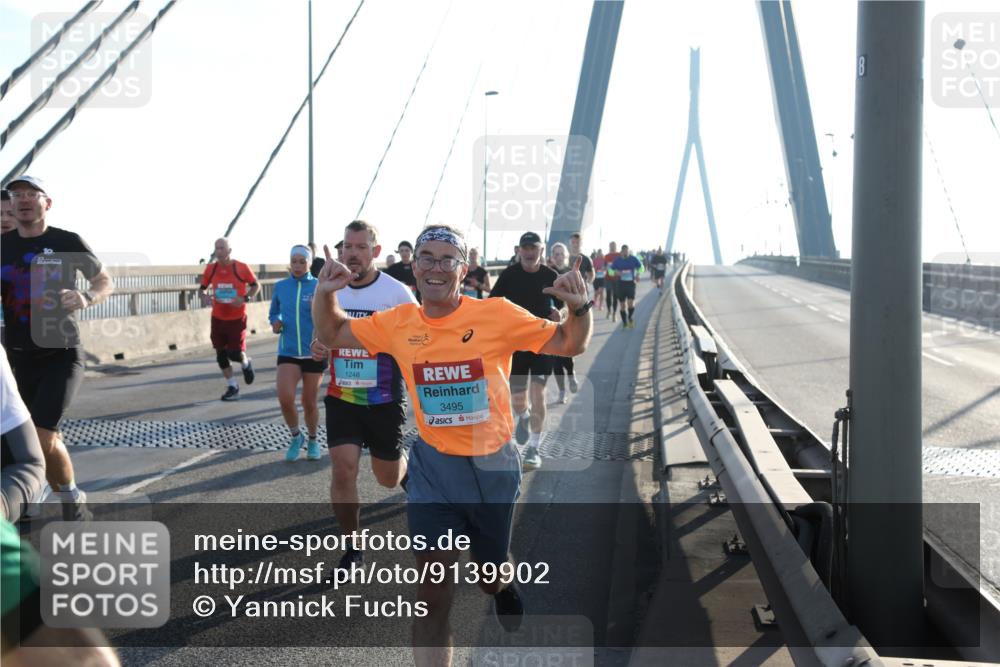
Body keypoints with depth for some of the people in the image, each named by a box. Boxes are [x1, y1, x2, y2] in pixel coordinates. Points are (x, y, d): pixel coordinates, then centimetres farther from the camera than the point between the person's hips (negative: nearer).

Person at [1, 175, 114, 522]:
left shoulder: (68, 242, -5)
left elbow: (105, 282, 4)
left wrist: (86, 297, -17)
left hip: (61, 354, -4)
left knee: (40, 437, -17)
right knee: (47, 439, 11)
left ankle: (71, 497, 8)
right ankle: (72, 501, 33)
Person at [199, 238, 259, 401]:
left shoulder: (242, 268, -11)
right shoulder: (210, 269, -2)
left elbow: (256, 286, 0)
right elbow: (202, 288, 10)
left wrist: (245, 298, -17)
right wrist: (204, 296, -13)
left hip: (237, 318, -3)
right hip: (218, 318, 4)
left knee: (235, 354, -7)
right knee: (221, 354, 4)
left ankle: (246, 363, 31)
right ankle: (232, 387, 19)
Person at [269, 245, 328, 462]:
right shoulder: (280, 287, 5)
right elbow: (273, 313, 18)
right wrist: (275, 322, -4)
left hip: (314, 352, -1)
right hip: (288, 352, 1)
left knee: (309, 403, 9)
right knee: (285, 398, -16)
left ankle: (312, 440, 34)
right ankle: (295, 436, 11)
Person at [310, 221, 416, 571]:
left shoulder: (397, 292, -11)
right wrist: (317, 347, -8)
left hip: (384, 400, -2)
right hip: (341, 398, 2)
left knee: (388, 478, 11)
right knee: (343, 470, -10)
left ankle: (406, 468, 50)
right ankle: (353, 547, 9)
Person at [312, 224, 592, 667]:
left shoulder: (497, 314, -11)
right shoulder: (397, 323, -3)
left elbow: (570, 344, -3)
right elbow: (332, 334, 12)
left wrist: (579, 308, -23)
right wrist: (324, 294, -8)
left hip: (493, 464, -1)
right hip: (433, 467, 1)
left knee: (491, 575, 19)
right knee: (433, 588, -5)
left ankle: (503, 585, 58)